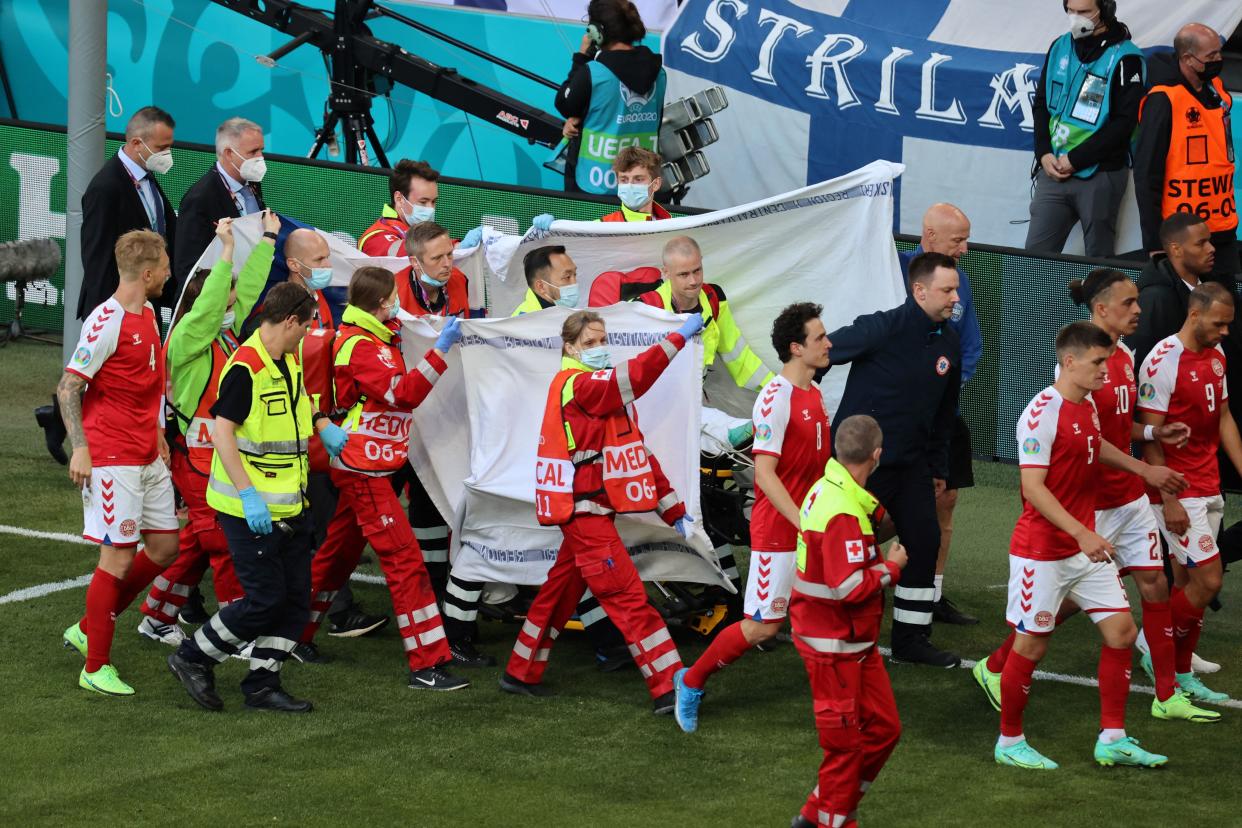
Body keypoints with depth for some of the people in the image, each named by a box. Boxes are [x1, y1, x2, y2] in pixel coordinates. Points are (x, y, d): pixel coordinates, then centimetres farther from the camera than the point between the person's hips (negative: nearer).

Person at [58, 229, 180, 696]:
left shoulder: (147, 314, 11)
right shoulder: (107, 321, -16)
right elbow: (68, 386, -16)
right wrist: (80, 447, -23)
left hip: (148, 458, 9)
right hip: (112, 459, -9)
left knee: (165, 547, 11)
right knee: (119, 557, -6)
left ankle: (88, 630, 24)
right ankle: (96, 669, 3)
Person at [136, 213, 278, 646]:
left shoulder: (228, 332, 8)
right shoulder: (186, 338, -14)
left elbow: (247, 289, 11)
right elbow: (208, 303, -28)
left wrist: (268, 240, 12)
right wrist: (226, 251, -31)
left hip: (226, 452, 9)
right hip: (197, 456, -9)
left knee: (198, 541, 15)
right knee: (225, 544, -6)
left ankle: (157, 617, 26)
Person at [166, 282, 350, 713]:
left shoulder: (288, 362, 10)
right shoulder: (246, 368, -19)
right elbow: (222, 431, -22)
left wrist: (323, 426, 13)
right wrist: (248, 495, -26)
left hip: (289, 505, 9)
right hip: (251, 510, -9)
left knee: (295, 598, 8)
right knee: (265, 599, -7)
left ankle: (262, 684, 16)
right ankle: (193, 658, 10)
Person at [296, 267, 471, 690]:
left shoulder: (374, 336, 12)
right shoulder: (360, 346, -18)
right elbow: (403, 392, -27)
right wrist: (440, 350, -29)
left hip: (360, 467, 10)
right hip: (363, 469, -10)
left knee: (338, 554, 19)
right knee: (405, 558, -11)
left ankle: (293, 636, 29)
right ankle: (426, 664, -13)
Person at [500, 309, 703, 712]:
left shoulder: (603, 391, 17)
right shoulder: (576, 385, -13)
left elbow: (637, 452, 17)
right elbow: (635, 375, -31)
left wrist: (673, 510, 14)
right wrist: (680, 336, -30)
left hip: (593, 512, 10)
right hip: (585, 512, -10)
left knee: (561, 590, 19)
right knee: (629, 597, -12)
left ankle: (521, 674, 30)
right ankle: (668, 689, -14)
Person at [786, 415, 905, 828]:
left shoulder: (826, 491, 5)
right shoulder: (844, 513, -26)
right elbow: (850, 587, -29)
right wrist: (891, 567, -14)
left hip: (855, 641, 10)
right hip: (836, 645, -10)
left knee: (884, 728, 15)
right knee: (846, 743, 4)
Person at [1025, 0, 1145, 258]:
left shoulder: (1125, 58, -6)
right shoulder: (1060, 48, 10)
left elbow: (1125, 122, -11)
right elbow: (1040, 104, 15)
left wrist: (1075, 159, -13)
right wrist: (1044, 154, -1)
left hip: (1100, 175, -5)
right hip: (1053, 170, 5)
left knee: (1099, 260, 2)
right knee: (1035, 254, 2)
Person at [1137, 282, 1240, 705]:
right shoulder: (1163, 361, -16)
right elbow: (1150, 437, -16)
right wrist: (1169, 500, -19)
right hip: (1178, 491, -8)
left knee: (1187, 583, 10)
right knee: (1208, 580, -10)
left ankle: (1179, 673, 16)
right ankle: (1157, 649, 6)